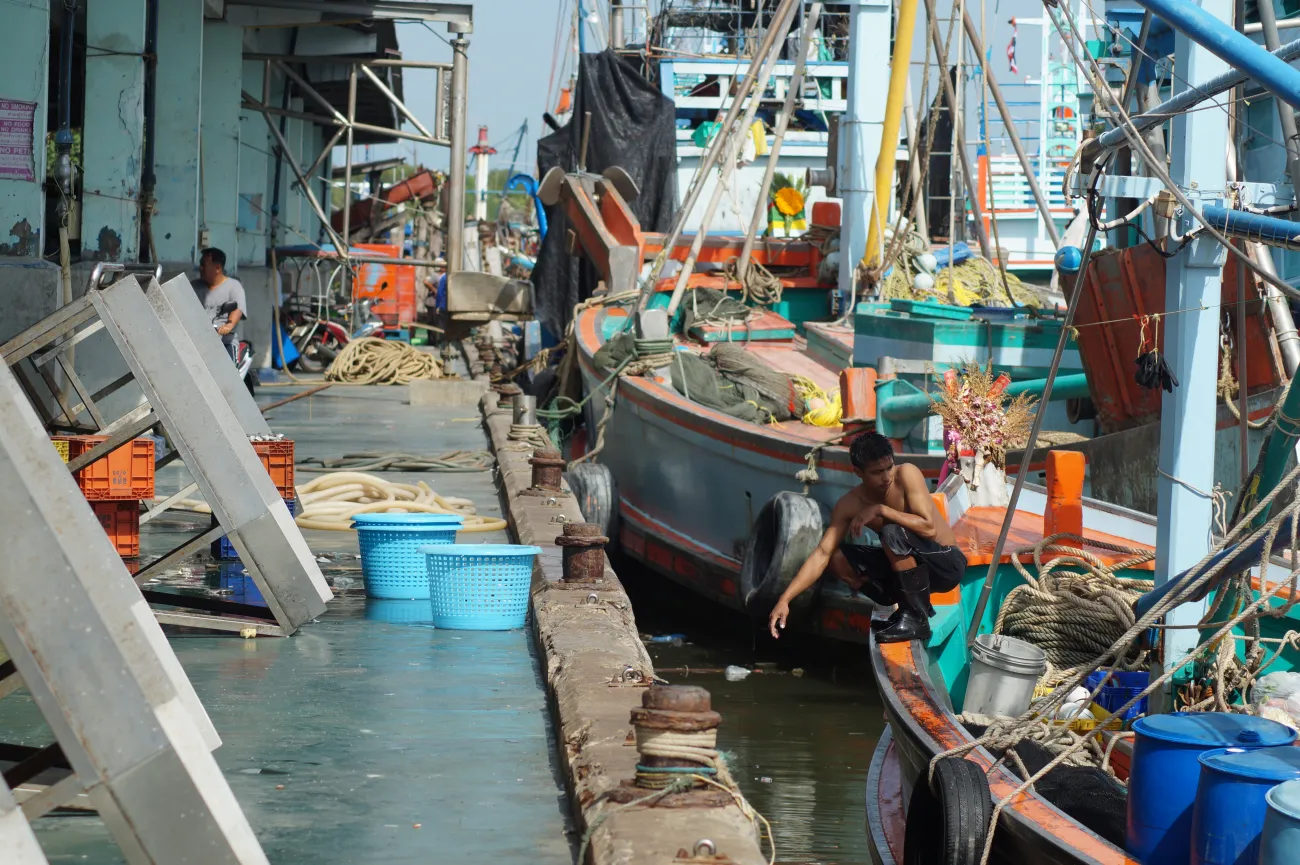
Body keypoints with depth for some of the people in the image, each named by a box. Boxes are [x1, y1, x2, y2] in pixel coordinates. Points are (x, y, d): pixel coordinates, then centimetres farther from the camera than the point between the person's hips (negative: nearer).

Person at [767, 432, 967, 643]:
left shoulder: (906, 474, -21)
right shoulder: (849, 505, -9)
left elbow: (929, 528, -30)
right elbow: (823, 553, -13)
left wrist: (881, 510, -32)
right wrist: (785, 599, -23)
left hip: (947, 563, -6)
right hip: (911, 565, 6)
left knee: (893, 533, -32)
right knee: (837, 558, -11)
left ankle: (916, 620, -19)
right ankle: (917, 606, -2)